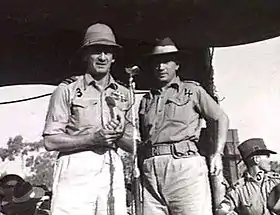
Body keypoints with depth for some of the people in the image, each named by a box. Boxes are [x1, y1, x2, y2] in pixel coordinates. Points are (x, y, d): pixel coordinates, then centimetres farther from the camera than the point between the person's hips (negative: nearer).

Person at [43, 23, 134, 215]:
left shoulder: (124, 94, 15)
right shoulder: (67, 90, 4)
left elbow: (134, 145, 15)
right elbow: (51, 141, -2)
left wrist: (119, 134, -6)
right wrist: (93, 138, -14)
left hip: (112, 172, 4)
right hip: (76, 171, -3)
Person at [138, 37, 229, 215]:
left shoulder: (192, 90, 14)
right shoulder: (146, 100, 23)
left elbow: (221, 118, 15)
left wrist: (218, 154, 4)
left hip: (184, 164, -3)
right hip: (150, 169, 4)